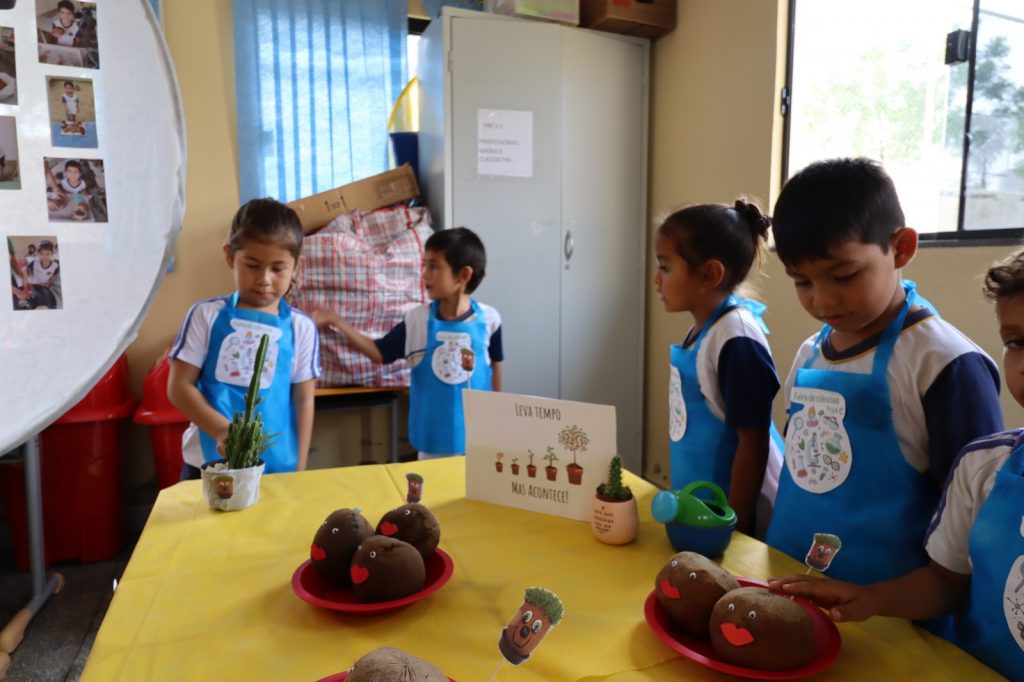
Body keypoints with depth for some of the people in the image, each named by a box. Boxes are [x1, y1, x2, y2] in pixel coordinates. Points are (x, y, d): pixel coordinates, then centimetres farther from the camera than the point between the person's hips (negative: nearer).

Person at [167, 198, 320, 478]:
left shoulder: (301, 328, -3)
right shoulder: (206, 315, -3)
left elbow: (303, 400, -1)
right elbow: (180, 386, -3)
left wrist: (298, 469, -2)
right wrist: (222, 430, -17)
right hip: (208, 462, 0)